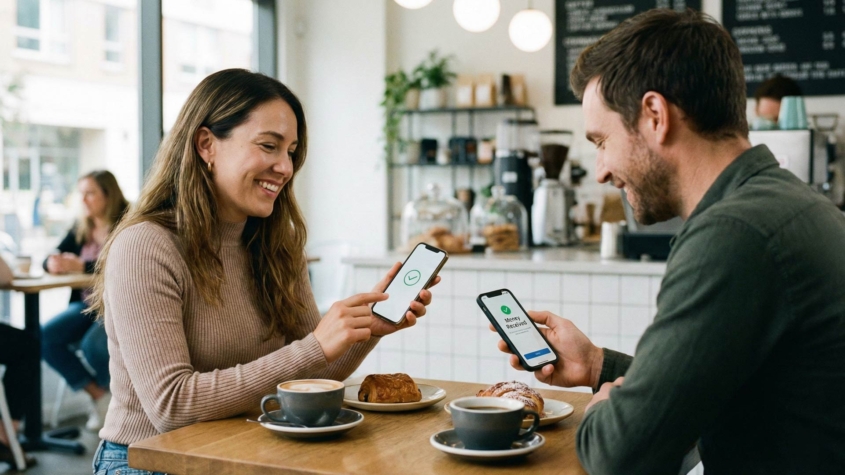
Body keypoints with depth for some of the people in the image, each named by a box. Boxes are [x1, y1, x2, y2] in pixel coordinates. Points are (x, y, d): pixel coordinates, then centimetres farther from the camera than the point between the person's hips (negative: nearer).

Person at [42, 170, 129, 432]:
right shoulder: (81, 229, 11)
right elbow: (52, 259, 11)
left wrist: (81, 265, -30)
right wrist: (52, 262, -14)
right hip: (86, 303, 7)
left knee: (93, 344, -31)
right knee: (46, 337, -16)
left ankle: (113, 393, 3)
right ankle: (98, 395, -4)